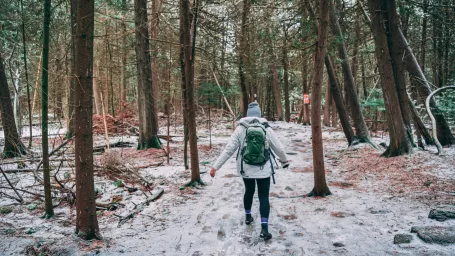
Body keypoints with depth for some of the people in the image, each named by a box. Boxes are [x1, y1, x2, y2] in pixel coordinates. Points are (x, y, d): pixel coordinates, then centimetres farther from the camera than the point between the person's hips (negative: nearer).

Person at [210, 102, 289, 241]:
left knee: (249, 191, 24)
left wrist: (215, 166, -4)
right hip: (264, 170, -1)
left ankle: (248, 216, 41)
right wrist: (284, 161, 25)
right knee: (264, 196, 5)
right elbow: (279, 148, 5)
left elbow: (228, 149, -8)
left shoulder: (240, 129, -6)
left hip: (246, 169, 1)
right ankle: (264, 228, -4)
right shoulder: (267, 129, -4)